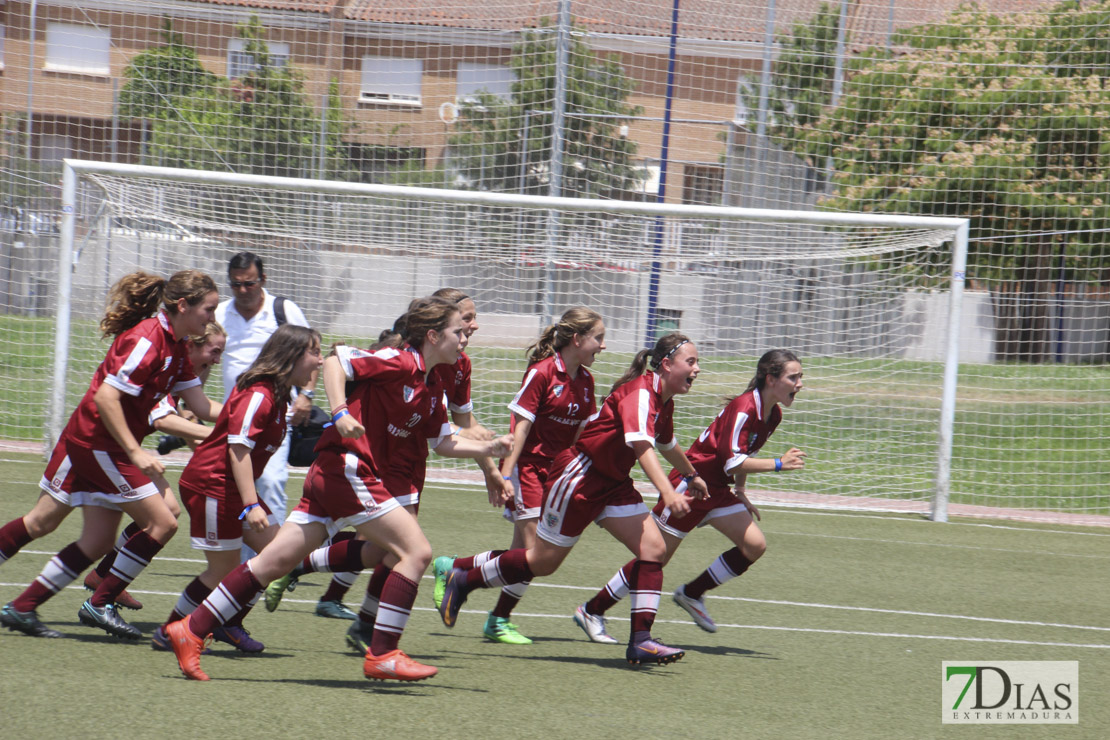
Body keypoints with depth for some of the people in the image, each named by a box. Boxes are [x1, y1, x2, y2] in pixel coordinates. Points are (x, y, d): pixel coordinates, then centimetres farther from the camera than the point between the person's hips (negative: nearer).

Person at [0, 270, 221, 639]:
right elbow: (106, 397, -25)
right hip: (97, 442, -10)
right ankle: (100, 604, 0)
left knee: (98, 543, 10)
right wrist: (134, 451, -24)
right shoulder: (147, 340, -20)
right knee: (162, 523, -9)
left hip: (110, 446, 10)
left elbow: (202, 406, 12)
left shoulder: (176, 346, 10)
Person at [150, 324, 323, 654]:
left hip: (234, 488, 10)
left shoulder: (277, 395, 10)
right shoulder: (258, 395, -20)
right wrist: (251, 505, -30)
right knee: (224, 568, -5)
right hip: (211, 484, -10)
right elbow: (238, 448, -26)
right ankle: (168, 634, 8)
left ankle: (229, 625, 18)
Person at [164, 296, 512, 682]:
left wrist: (490, 447, 12)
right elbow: (336, 360, -15)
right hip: (348, 466, -9)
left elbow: (444, 441, 23)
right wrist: (341, 413, -25)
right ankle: (382, 655, -11)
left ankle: (191, 630, 8)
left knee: (274, 563, 7)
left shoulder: (432, 389, 16)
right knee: (417, 551, -11)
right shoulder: (398, 362, -10)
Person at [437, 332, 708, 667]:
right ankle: (463, 580, 21)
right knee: (543, 562, 1)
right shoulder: (640, 392, -23)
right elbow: (641, 444, -38)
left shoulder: (664, 401, 7)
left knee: (653, 548, -8)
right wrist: (668, 493, -49)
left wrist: (691, 476, 45)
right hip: (580, 475, -9)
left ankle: (640, 641, -10)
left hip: (612, 484, 9)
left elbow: (667, 444, 29)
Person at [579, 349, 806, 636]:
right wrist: (778, 464, -30)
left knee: (755, 545, -6)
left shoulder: (773, 414, 3)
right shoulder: (743, 408, -24)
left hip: (716, 490, 8)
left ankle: (692, 593, 10)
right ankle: (592, 610, 11)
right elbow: (732, 460, -29)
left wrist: (740, 493, 14)